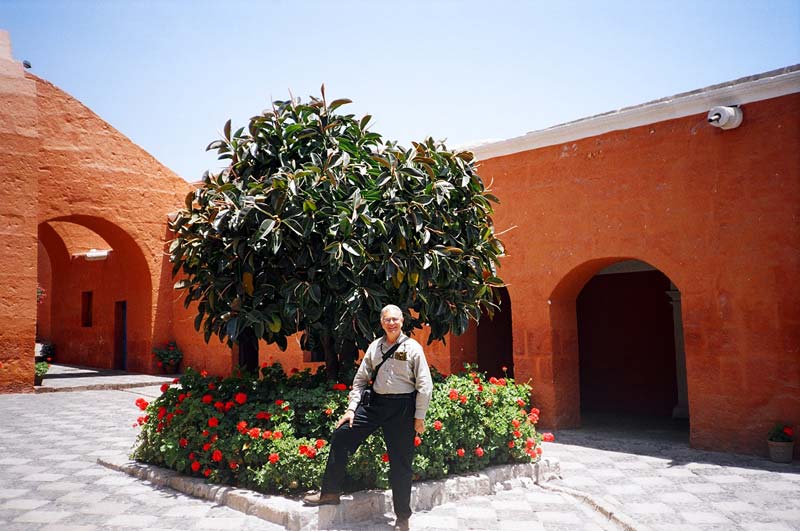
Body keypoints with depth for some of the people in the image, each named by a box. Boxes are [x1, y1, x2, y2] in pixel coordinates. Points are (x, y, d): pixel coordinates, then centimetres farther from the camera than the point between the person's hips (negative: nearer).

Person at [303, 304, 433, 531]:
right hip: (375, 403, 4)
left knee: (400, 463, 3)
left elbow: (425, 385, -5)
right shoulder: (374, 347, 7)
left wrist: (419, 417, -7)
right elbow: (360, 379, 11)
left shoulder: (412, 348, -5)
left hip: (402, 407, -4)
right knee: (340, 435, -4)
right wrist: (351, 408, 4)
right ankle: (330, 492, 12)